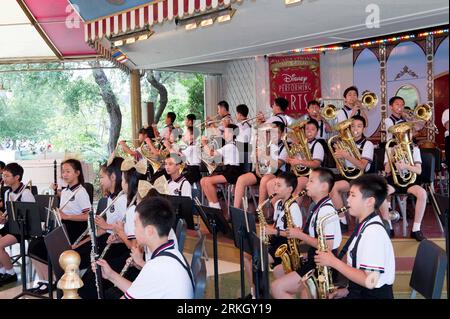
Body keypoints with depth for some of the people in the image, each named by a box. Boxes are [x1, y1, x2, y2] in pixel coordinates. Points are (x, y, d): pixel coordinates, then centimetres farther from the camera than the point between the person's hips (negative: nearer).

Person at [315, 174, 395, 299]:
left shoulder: (374, 231, -21)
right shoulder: (364, 225, 9)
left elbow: (369, 281, -26)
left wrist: (333, 262, -19)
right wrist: (348, 289, 6)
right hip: (358, 291, 9)